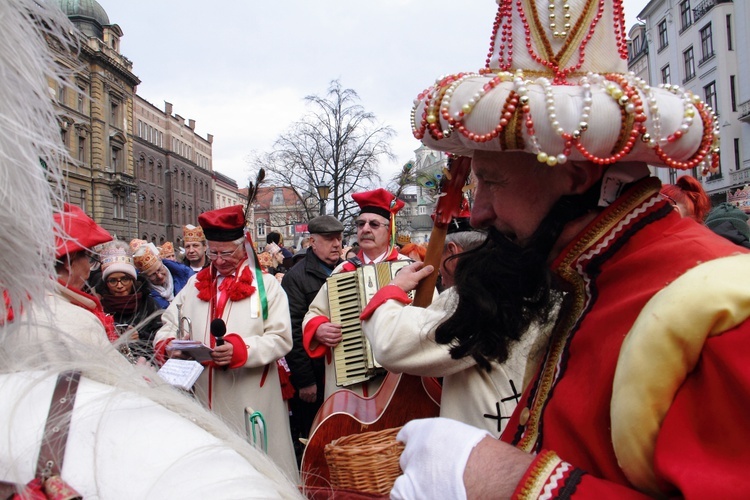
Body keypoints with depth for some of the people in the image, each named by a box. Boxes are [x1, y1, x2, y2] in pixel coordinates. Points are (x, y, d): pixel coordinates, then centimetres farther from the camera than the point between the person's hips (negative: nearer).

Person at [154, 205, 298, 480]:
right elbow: (168, 325, 14)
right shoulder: (195, 284, 15)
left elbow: (281, 339, -8)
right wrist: (168, 344, -8)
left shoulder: (266, 285, 1)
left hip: (249, 399, -3)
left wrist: (241, 350, -22)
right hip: (200, 396, 4)